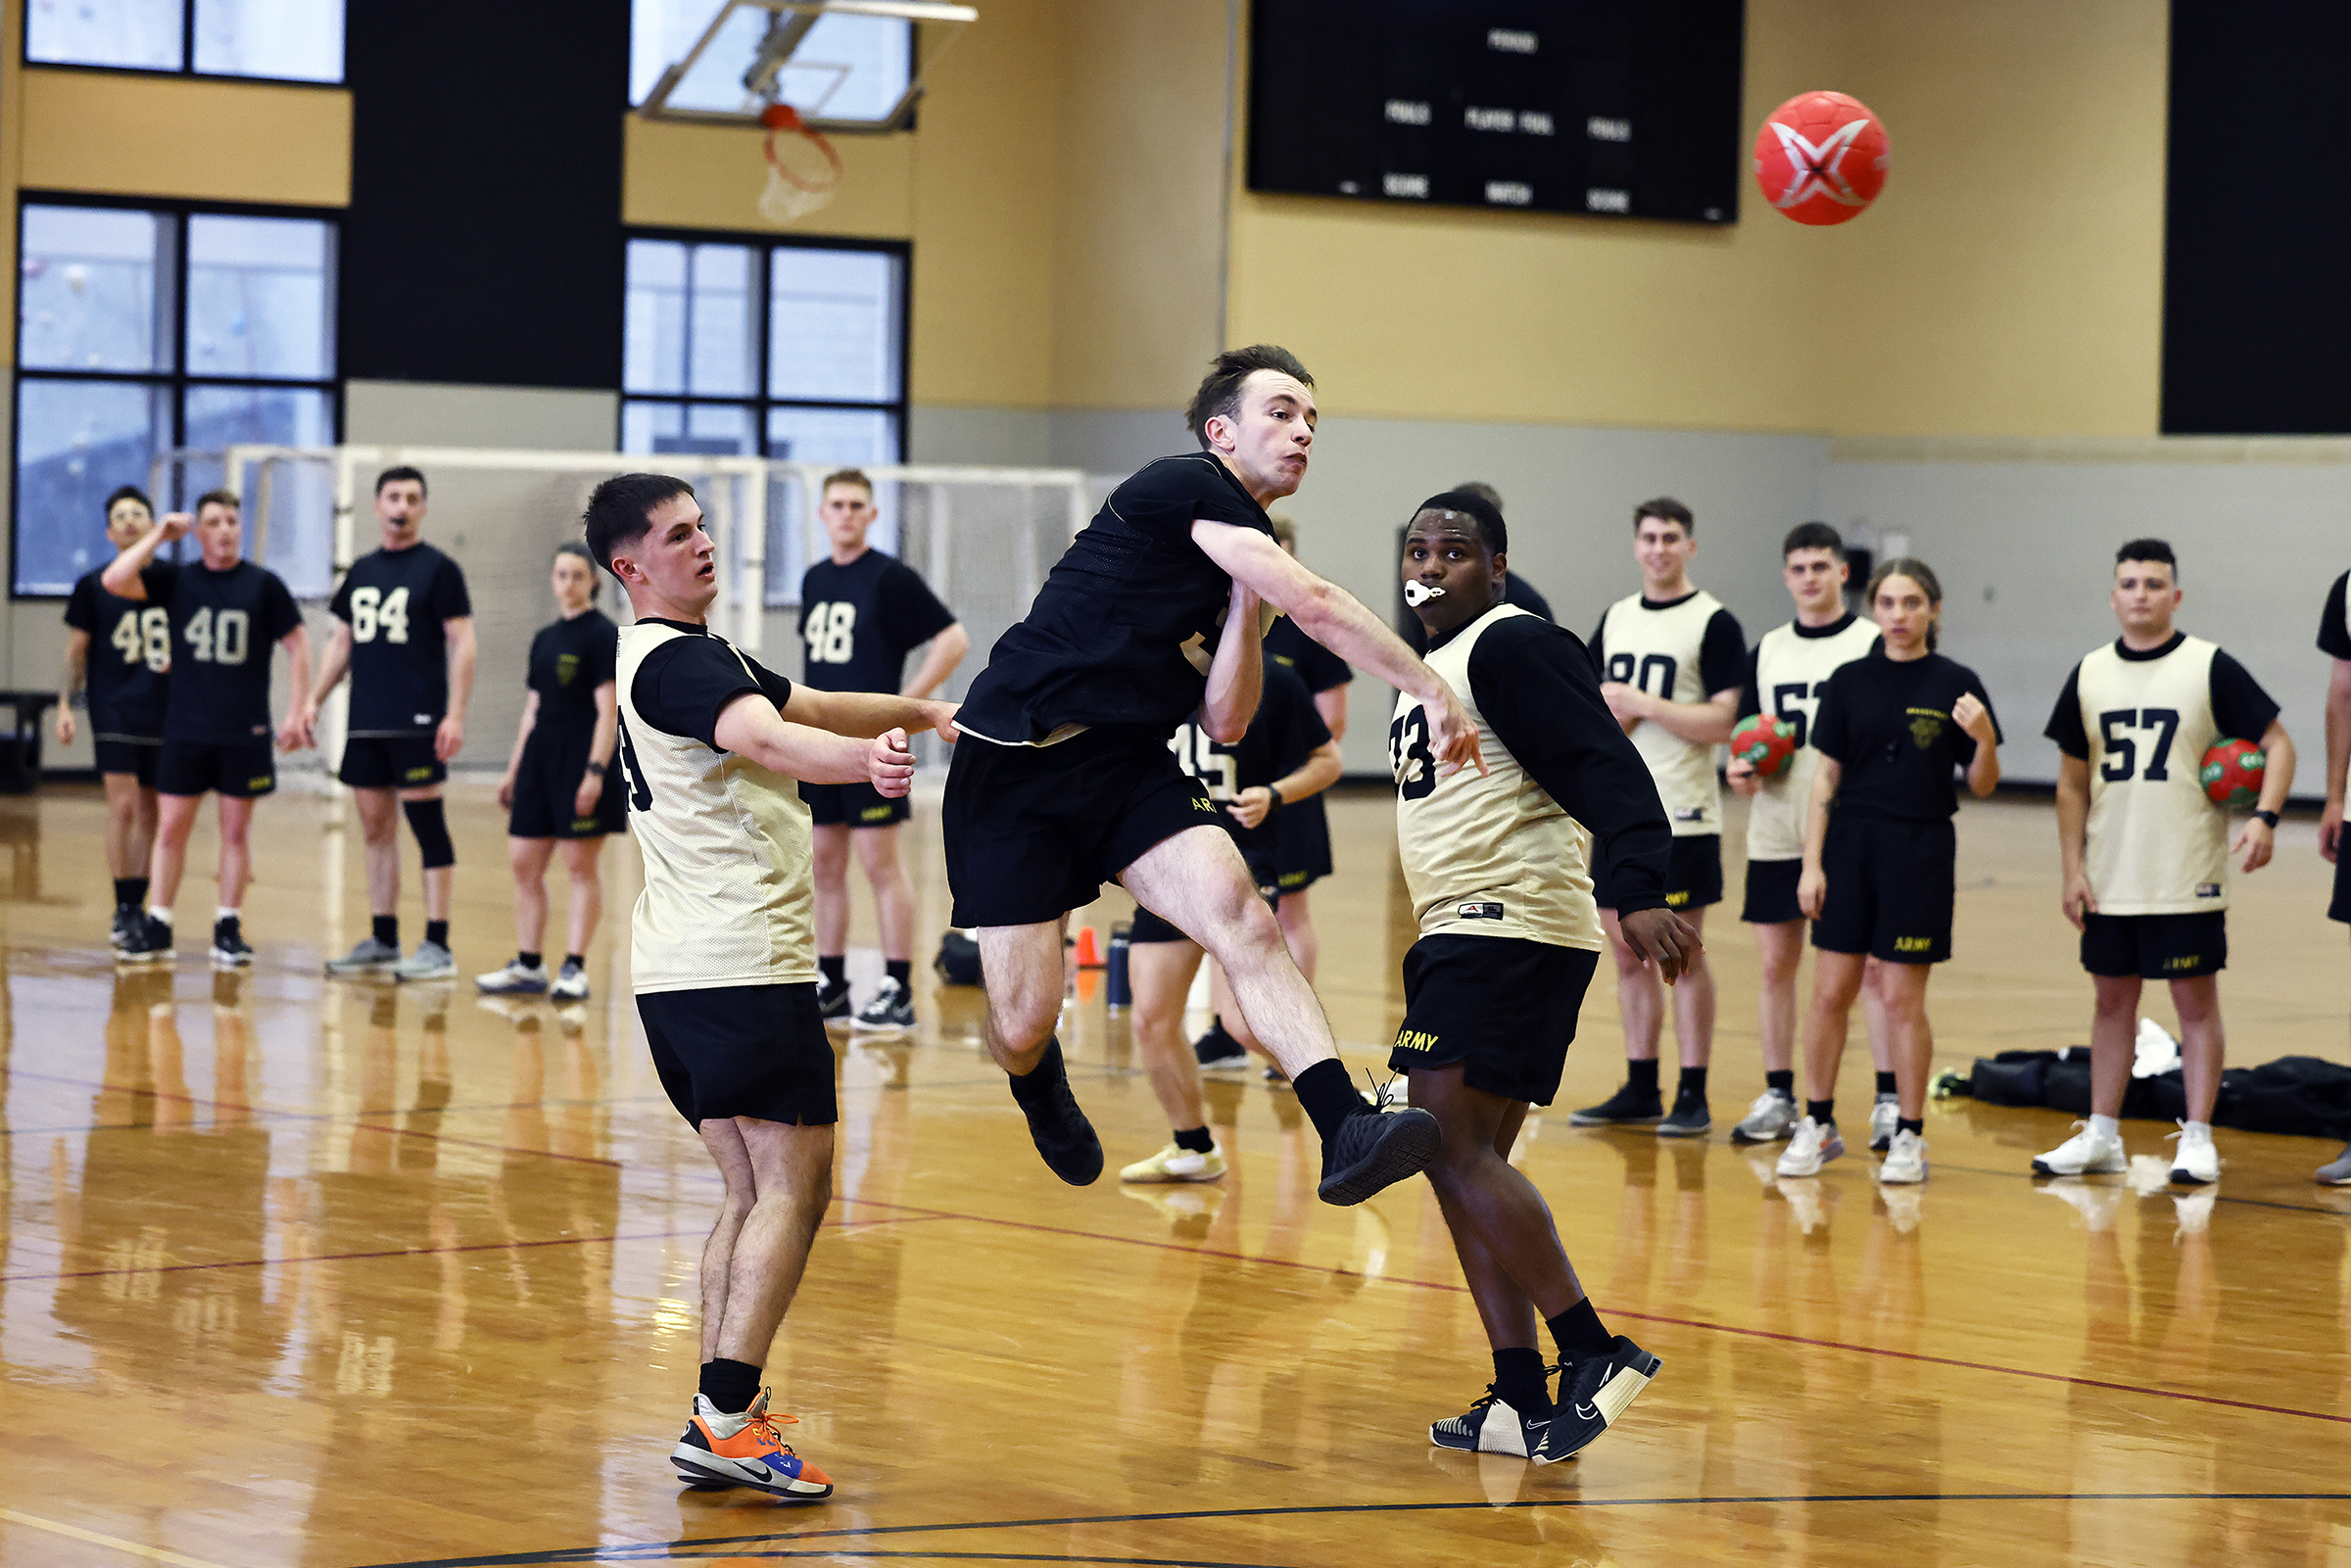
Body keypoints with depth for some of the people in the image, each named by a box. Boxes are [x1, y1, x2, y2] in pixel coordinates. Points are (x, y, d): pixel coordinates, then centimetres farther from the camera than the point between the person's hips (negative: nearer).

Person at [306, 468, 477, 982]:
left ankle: (437, 945, -6)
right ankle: (382, 942, 16)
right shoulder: (361, 572, 15)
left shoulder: (438, 569, -3)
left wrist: (456, 714, -15)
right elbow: (341, 642, 21)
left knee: (427, 826, -7)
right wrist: (314, 701, 12)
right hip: (365, 724, 6)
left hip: (417, 723, -6)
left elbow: (461, 643, -7)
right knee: (376, 829, 9)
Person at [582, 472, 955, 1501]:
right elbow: (764, 738, -33)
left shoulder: (674, 654, 21)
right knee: (793, 1184, -11)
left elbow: (812, 707, 28)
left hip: (679, 971, 10)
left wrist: (918, 711, 17)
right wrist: (868, 758, -49)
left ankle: (721, 1415, 8)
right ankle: (727, 1414, -19)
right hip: (742, 965, -10)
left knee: (752, 1190, 12)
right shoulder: (679, 660, -12)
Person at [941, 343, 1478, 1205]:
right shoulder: (1184, 486, -10)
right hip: (1015, 761, -7)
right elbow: (1315, 606, -20)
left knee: (1241, 916, -21)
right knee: (1023, 1026, -6)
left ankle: (1345, 1131, -36)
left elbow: (1223, 723, 11)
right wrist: (1432, 690, -18)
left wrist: (1244, 610, 0)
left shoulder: (1236, 565, 17)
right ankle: (1041, 1089, 33)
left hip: (1128, 764, 7)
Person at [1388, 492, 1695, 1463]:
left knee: (1451, 1146, -16)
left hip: (1511, 929, -10)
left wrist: (1638, 894, -34)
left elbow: (1604, 771, -21)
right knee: (1465, 1165, 7)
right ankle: (1521, 1402, 8)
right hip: (1463, 935, 10)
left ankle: (1596, 1352, -15)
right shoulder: (1433, 671, 22)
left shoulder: (1513, 646, -9)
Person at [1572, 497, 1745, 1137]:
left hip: (1682, 818, -6)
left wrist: (1640, 704, -16)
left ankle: (1692, 1096, 2)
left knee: (1683, 955, -3)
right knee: (1628, 952, 10)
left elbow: (1722, 722, -14)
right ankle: (1640, 1089, 19)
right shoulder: (1616, 617, 13)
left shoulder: (1714, 623, -6)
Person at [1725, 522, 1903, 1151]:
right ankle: (1778, 1099, 16)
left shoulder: (1875, 646, -1)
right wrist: (1741, 769, -4)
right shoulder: (1766, 652, 11)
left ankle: (1889, 1100, 1)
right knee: (1776, 965, 7)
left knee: (1871, 967, -3)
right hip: (1777, 835, 4)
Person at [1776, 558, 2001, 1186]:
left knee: (1903, 1000, 1)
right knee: (1831, 992, 4)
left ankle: (1909, 1136, 11)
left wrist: (1984, 738, -21)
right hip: (1850, 847, 2)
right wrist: (1812, 863, -1)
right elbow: (1826, 776, 5)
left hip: (1921, 852, -2)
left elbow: (1982, 784, 0)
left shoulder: (1955, 684, -2)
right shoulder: (1850, 681, 3)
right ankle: (1818, 1125, 16)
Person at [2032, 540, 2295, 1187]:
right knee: (2112, 998, 11)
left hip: (2188, 880, -4)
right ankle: (2101, 1134, 19)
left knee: (2196, 1000, 0)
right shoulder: (2090, 674, 7)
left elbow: (2277, 745, -4)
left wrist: (2264, 817, -20)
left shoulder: (2210, 667, -5)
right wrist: (2072, 868, 5)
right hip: (2110, 882, 4)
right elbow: (2073, 781, 12)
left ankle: (2197, 1138, 6)